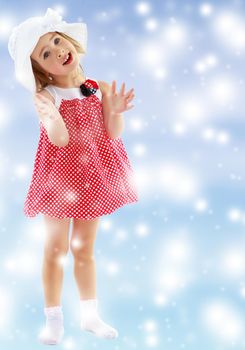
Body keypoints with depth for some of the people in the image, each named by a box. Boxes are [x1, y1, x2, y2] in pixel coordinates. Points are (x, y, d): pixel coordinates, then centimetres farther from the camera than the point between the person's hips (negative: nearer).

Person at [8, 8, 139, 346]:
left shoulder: (99, 89, -2)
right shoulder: (45, 97, -12)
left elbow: (114, 134, -5)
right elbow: (60, 139, -24)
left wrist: (115, 110, -23)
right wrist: (52, 118, -44)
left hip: (92, 177, 3)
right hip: (60, 177, -3)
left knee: (85, 249, 14)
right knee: (56, 249, 5)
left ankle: (90, 315, 26)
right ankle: (54, 320, 18)